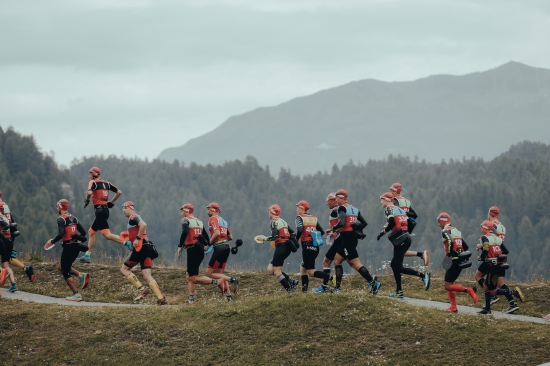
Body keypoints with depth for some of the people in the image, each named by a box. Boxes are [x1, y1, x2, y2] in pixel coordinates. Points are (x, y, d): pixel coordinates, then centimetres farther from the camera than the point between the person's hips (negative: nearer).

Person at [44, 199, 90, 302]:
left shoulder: (61, 219, -10)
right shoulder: (74, 218, 13)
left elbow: (60, 234, -22)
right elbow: (83, 233, 12)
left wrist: (52, 242, -7)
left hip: (68, 247, -8)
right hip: (76, 246, 8)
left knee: (65, 273, 2)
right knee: (61, 267, 22)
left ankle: (76, 295, -4)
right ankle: (81, 275, 4)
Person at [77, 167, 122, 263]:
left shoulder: (93, 182, -3)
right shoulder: (106, 183, 16)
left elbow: (89, 192, -23)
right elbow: (119, 192, 14)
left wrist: (86, 200, -4)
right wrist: (111, 202, 21)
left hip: (99, 210, -9)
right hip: (105, 209, 9)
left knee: (107, 235, -15)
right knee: (91, 232, 18)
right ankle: (87, 256, 20)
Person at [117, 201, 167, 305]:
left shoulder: (133, 217, -3)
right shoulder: (133, 219, 26)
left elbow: (143, 225, -23)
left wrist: (137, 239, -19)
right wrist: (127, 241, 20)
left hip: (140, 248, -9)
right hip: (147, 248, 9)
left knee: (124, 269, 3)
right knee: (147, 276, 2)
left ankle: (142, 289, -7)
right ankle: (161, 299, -9)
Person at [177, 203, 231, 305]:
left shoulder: (185, 220, -4)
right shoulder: (199, 221, 18)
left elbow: (185, 232, -22)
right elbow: (206, 237, 17)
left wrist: (180, 246, -16)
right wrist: (206, 244, 33)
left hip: (192, 250, -8)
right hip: (201, 250, 8)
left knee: (193, 278, -8)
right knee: (188, 275, 16)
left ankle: (218, 282, -24)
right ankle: (191, 299, 8)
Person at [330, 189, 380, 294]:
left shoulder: (342, 208, -10)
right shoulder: (354, 209, 14)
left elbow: (341, 223, -24)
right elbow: (364, 223, 14)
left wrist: (333, 229, -6)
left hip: (347, 238, -9)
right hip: (354, 237, 9)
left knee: (356, 264, -9)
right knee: (337, 260, 16)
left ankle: (373, 283, -17)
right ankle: (338, 287, 12)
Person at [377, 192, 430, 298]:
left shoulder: (388, 209, -3)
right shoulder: (399, 209, 22)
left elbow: (392, 223, -18)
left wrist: (382, 232, -8)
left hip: (400, 238, -9)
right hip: (406, 237, 9)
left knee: (398, 267, -8)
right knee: (394, 264, 14)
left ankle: (423, 275, -20)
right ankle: (399, 291, 10)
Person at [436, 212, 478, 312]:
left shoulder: (445, 231, -8)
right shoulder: (456, 230, 19)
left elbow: (450, 242, -27)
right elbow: (465, 247, 19)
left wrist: (448, 255, -17)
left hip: (453, 261, -9)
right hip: (461, 261, 9)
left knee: (448, 286, -6)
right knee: (449, 284, 15)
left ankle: (469, 290, -18)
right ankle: (453, 307, 10)